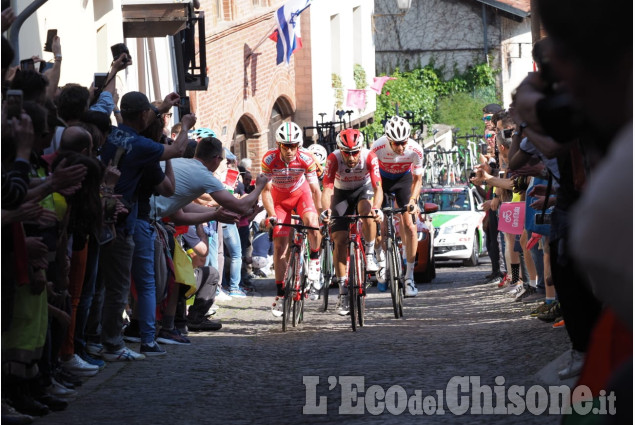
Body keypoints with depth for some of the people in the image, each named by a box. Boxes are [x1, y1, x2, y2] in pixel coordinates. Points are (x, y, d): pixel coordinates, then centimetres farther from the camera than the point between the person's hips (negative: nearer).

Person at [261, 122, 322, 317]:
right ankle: (281, 294, 4)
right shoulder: (269, 160, -29)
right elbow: (266, 190, -22)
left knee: (311, 223, -32)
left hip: (301, 193, -1)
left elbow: (315, 189, -22)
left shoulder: (305, 159, -29)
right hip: (280, 198, 1)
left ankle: (315, 259, -3)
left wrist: (320, 211, -28)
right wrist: (271, 216, -30)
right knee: (280, 244, -5)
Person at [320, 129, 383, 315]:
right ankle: (343, 292, -3)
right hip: (342, 193, 1)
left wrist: (377, 207, -53)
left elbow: (378, 188, -34)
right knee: (340, 240, -9)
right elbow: (327, 189, -34)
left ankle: (370, 254, -11)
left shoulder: (369, 157, -29)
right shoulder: (334, 159, -29)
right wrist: (326, 210, -53)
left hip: (364, 189, -1)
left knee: (367, 213, -36)